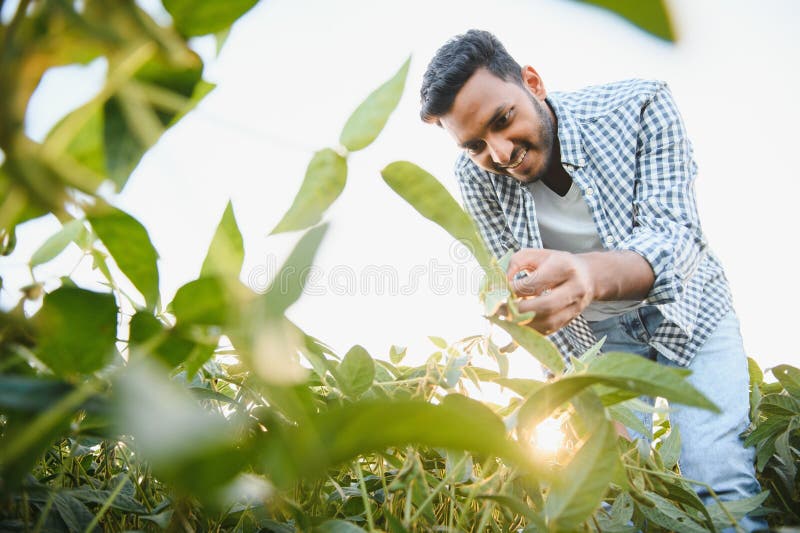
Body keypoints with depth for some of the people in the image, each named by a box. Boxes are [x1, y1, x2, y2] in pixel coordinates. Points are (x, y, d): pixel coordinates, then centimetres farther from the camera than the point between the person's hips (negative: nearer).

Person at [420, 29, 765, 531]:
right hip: (594, 334, 2)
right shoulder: (476, 175, -18)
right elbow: (514, 278, -8)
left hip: (687, 312, -1)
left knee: (719, 483, -10)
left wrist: (591, 273, -55)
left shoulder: (641, 107, -25)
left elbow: (673, 234, -34)